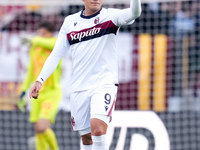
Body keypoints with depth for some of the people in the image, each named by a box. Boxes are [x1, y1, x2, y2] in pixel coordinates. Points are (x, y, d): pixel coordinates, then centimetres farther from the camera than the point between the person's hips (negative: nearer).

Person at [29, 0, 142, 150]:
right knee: (86, 137, 6)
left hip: (104, 84, -4)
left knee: (98, 128, -24)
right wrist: (40, 81, 2)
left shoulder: (110, 16, -1)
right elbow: (56, 55, 12)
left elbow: (134, 12, -21)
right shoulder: (70, 22, 10)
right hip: (79, 89, 4)